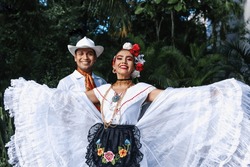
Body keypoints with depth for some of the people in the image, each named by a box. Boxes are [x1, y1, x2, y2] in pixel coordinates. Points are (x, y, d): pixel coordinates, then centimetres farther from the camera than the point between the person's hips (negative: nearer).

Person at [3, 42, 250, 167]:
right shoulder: (102, 90, 14)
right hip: (102, 146, 4)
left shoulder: (142, 89, 4)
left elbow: (172, 96, -5)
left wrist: (211, 92, -15)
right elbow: (71, 98, 17)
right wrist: (34, 90, 16)